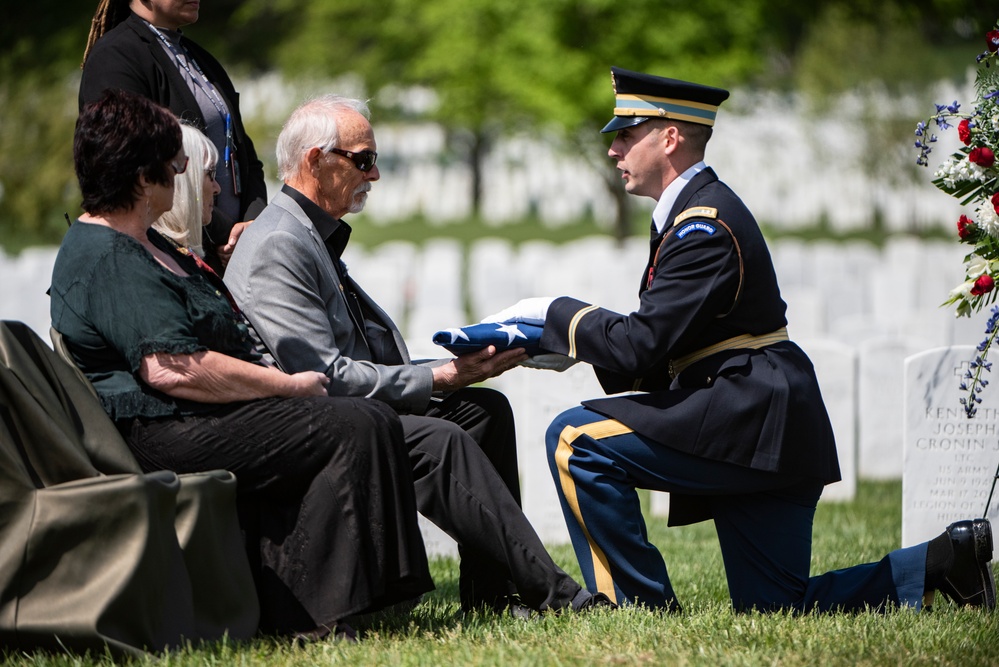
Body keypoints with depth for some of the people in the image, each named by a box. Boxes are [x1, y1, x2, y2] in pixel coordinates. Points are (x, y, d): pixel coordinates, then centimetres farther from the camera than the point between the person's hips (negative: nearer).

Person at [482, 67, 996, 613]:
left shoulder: (704, 226, -16)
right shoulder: (697, 208, 16)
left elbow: (638, 346, -21)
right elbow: (658, 350, 18)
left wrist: (553, 312, -8)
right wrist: (567, 346, 9)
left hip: (748, 418, -10)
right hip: (766, 435, 10)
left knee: (577, 439, -14)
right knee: (773, 614, 11)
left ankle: (642, 605, -7)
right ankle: (944, 561, 13)